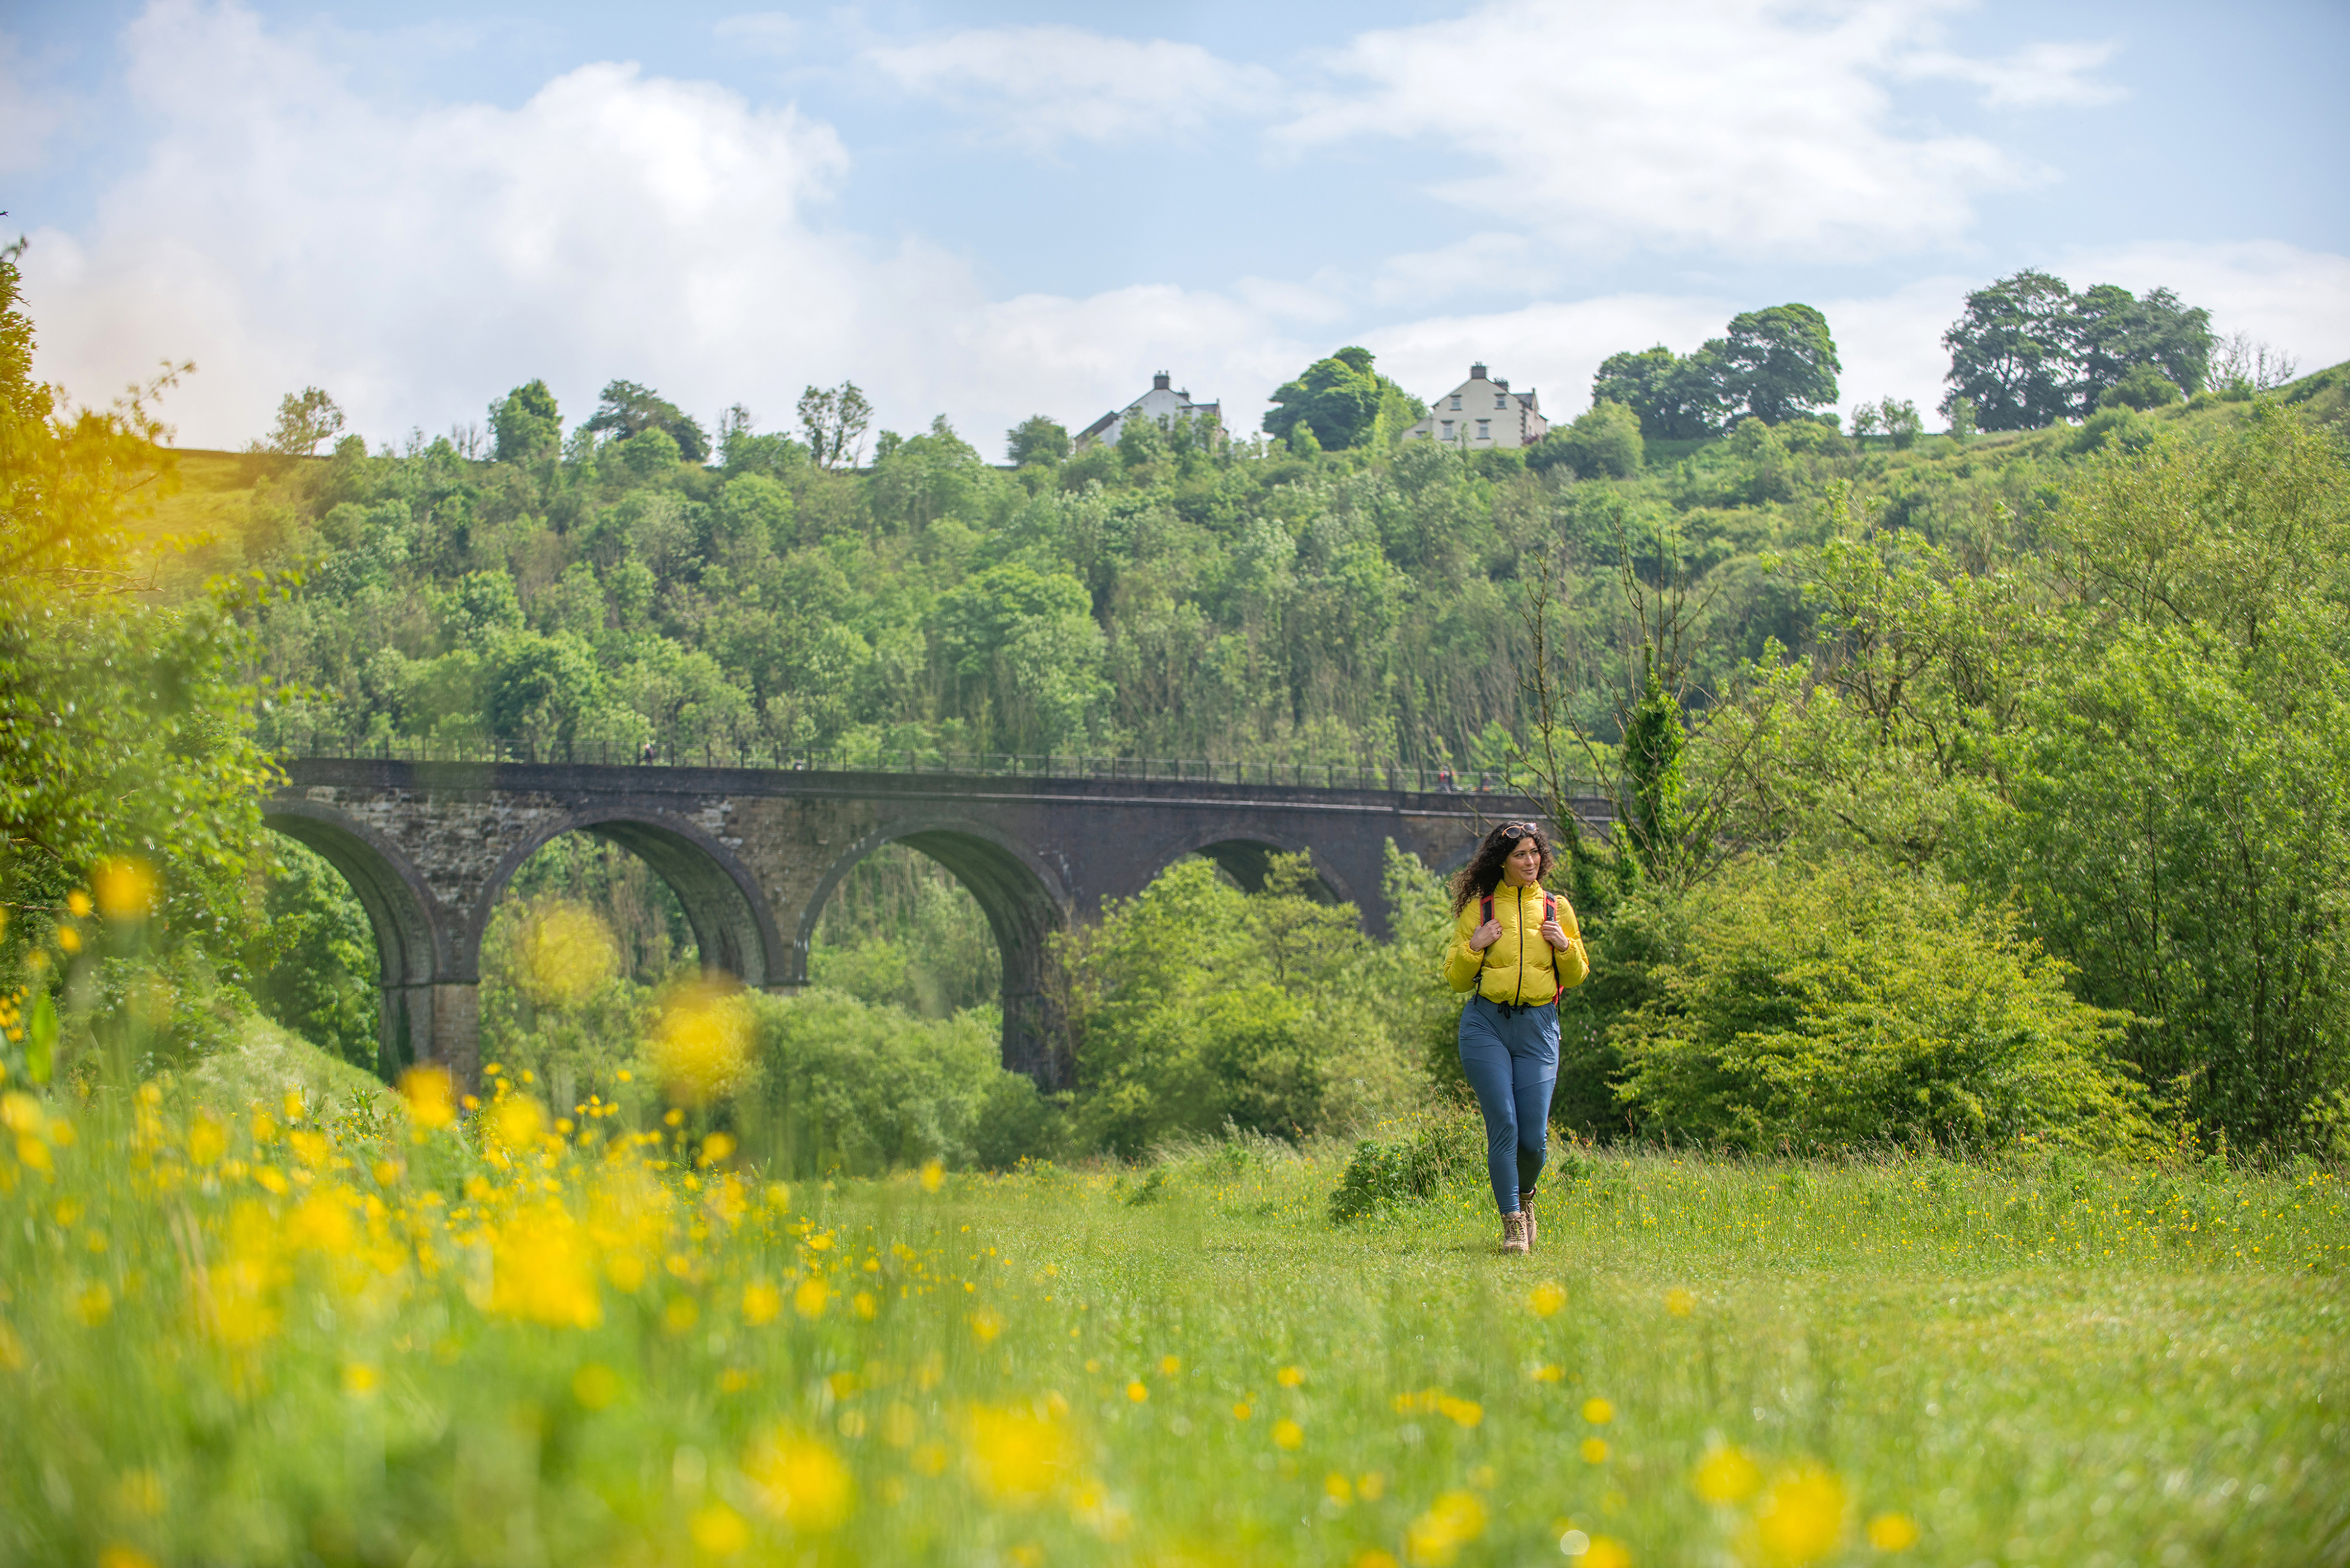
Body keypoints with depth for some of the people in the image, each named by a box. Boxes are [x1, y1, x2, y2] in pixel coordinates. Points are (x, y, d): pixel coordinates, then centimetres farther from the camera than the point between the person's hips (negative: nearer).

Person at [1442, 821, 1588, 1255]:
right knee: (1503, 1126, -11)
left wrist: (1565, 947, -3)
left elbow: (1576, 977, 16)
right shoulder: (1479, 909, 6)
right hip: (1486, 1025, -1)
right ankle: (1512, 1223, -4)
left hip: (1538, 1027, 1)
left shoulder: (1557, 909, 11)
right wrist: (1473, 946, -8)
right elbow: (1456, 979, 9)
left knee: (1533, 1136, -4)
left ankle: (1524, 1195, 28)